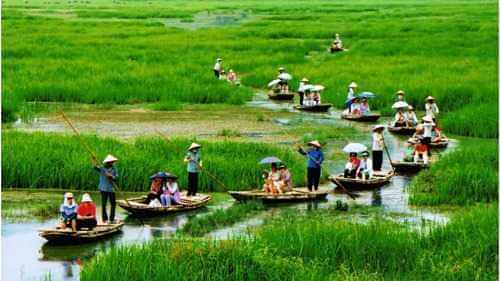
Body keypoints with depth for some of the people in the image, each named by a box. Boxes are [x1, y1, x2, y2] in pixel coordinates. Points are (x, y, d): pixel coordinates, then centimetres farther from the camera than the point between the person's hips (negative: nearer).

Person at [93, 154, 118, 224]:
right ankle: (104, 219, 6)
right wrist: (95, 160, -36)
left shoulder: (114, 168, 7)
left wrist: (111, 176, -17)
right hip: (104, 189, -4)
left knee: (113, 204, 5)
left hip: (111, 189, 4)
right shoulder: (102, 168, -4)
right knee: (104, 204, -3)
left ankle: (112, 218, 16)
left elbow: (116, 177, 2)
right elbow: (95, 167, -22)